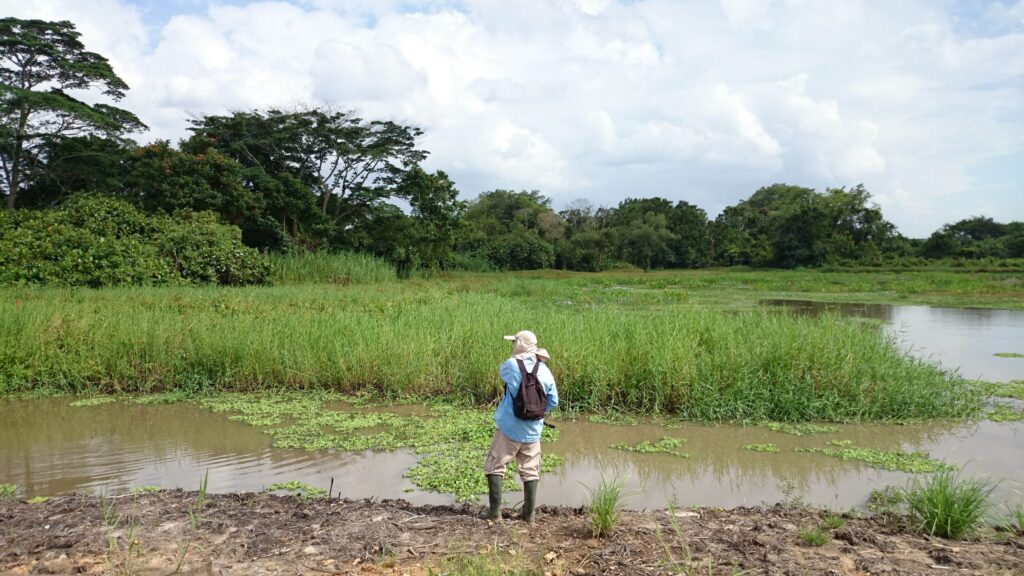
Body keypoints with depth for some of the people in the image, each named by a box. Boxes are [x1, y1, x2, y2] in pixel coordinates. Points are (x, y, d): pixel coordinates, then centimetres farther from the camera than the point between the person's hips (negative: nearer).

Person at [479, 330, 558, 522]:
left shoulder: (511, 365, -13)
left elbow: (502, 371, 12)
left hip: (509, 428, -4)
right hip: (532, 430, 4)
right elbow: (553, 402, 4)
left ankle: (495, 510, 8)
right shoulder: (545, 371, -2)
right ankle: (529, 513, 18)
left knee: (495, 466, 9)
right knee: (530, 471, 14)